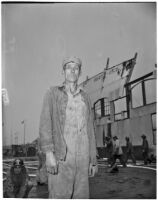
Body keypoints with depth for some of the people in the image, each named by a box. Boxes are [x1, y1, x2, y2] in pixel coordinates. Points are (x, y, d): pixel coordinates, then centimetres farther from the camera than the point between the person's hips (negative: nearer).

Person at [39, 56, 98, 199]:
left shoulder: (85, 98, 17)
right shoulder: (53, 93, 5)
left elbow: (90, 129, 15)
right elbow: (45, 122, -7)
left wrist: (93, 159, 9)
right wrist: (48, 153, -19)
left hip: (81, 155, 5)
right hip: (61, 155, -4)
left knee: (81, 196, 4)